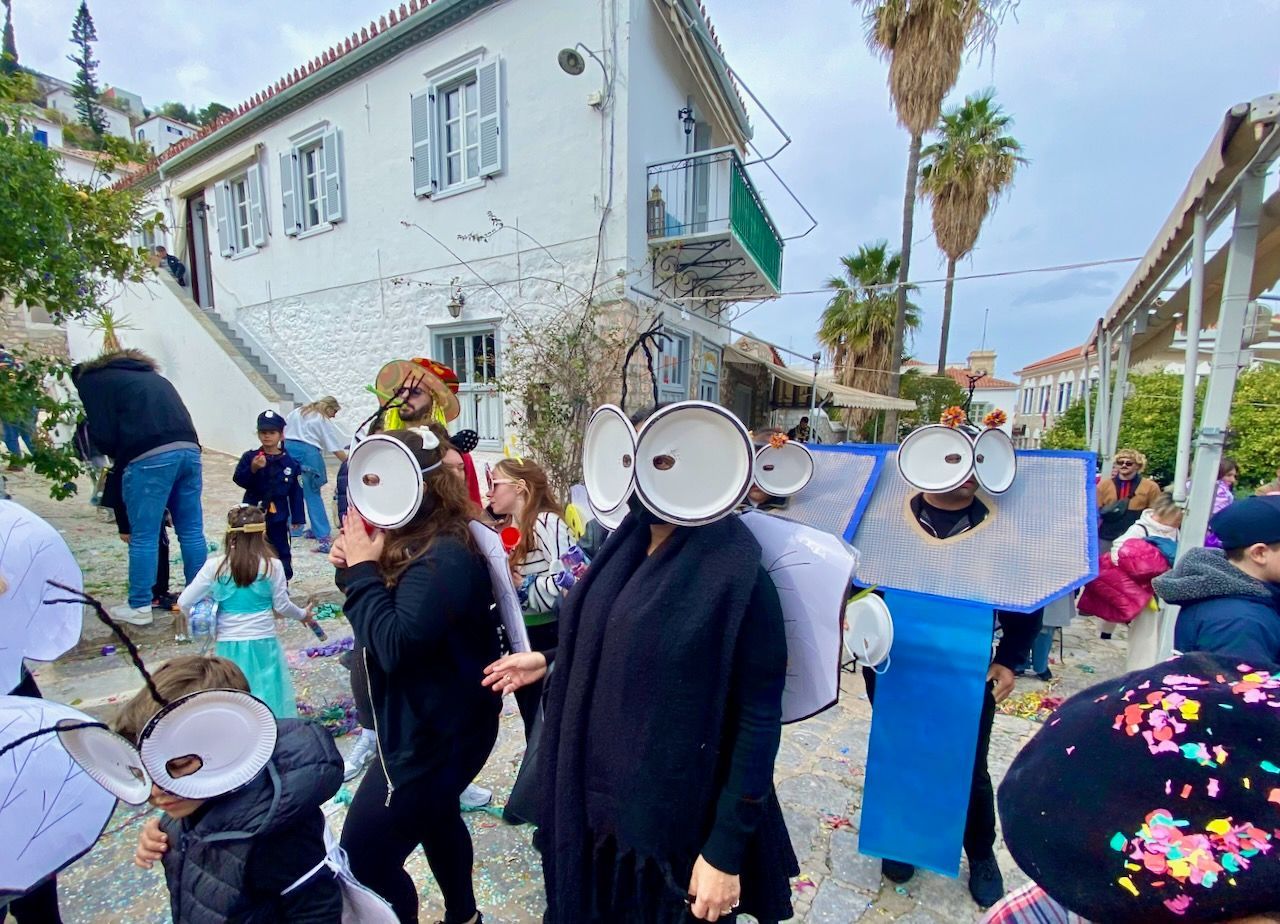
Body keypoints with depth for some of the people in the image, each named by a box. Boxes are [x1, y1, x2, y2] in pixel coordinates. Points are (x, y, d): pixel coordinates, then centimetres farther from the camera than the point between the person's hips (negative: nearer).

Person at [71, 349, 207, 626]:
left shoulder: (91, 380, 14)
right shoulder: (152, 376, 32)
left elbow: (103, 435, 3)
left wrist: (119, 458, 23)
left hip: (150, 457, -6)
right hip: (189, 450, 6)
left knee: (143, 537, 5)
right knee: (192, 531, 12)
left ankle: (139, 607, 16)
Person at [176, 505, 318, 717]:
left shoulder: (215, 566, -6)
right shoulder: (272, 565, -9)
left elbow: (184, 603, -1)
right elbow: (282, 605, -3)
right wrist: (303, 615, 16)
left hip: (228, 644, 1)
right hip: (263, 643, -1)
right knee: (268, 707, 8)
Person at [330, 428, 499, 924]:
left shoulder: (444, 558, -29)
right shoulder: (414, 541, 1)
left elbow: (395, 646, -31)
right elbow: (380, 619, 9)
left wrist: (363, 570, -24)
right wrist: (352, 566, -9)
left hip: (433, 734, -10)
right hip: (428, 722, 10)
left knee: (365, 858, 4)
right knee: (434, 818, 29)